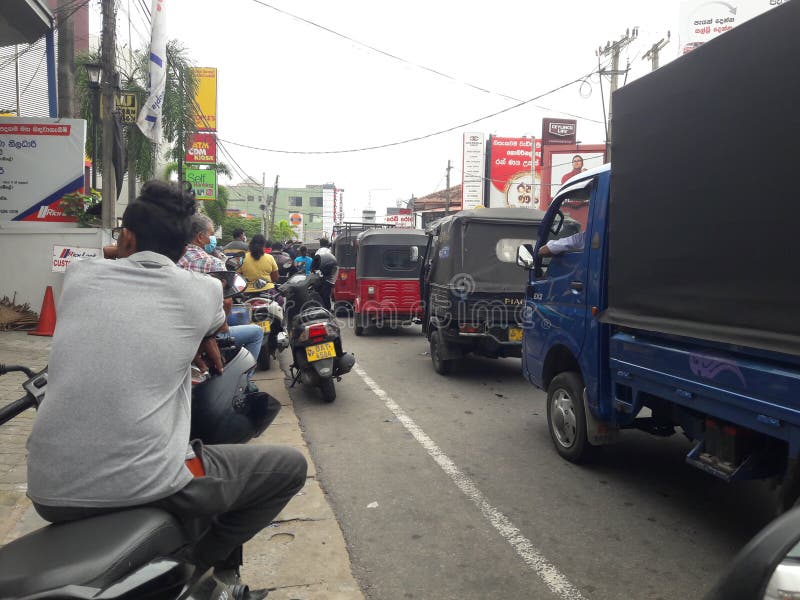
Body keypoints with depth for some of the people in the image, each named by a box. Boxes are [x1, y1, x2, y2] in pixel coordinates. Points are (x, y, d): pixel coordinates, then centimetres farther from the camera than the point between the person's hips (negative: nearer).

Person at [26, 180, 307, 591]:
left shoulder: (77, 275, 6)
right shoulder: (205, 290, 0)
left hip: (50, 493, 5)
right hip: (147, 490, -5)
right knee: (290, 466, 12)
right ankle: (193, 564, 11)